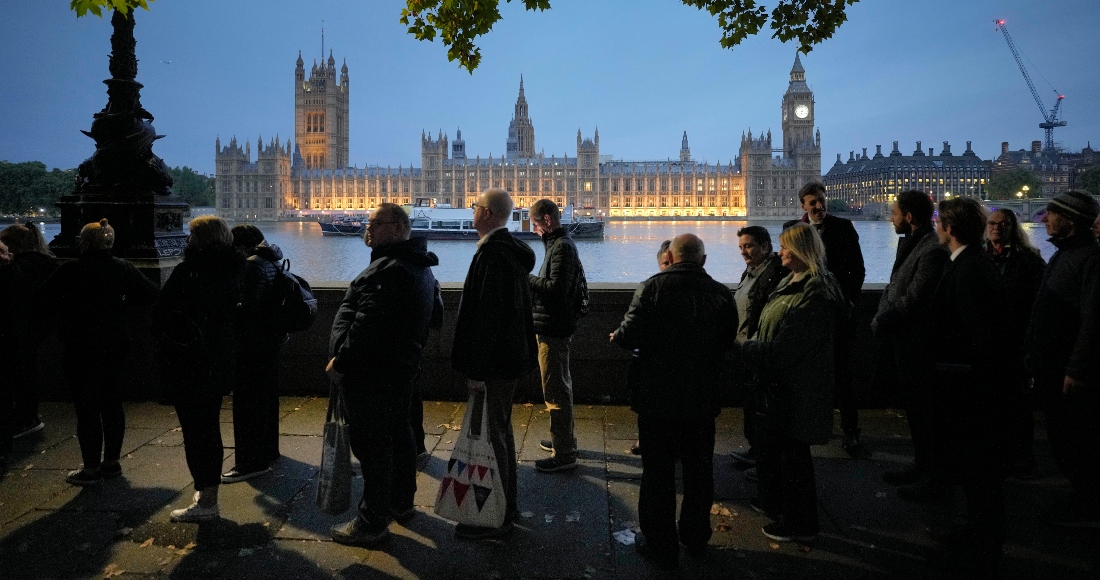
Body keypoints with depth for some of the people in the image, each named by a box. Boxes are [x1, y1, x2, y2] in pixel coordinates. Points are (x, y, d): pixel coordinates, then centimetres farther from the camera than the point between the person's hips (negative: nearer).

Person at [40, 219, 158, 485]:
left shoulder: (71, 270, -13)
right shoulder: (122, 267, -1)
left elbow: (45, 297, -9)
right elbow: (150, 292, 0)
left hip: (81, 347, -5)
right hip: (115, 345, 5)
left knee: (87, 406, 1)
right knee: (112, 402, 14)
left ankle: (91, 468, 6)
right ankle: (112, 461, 22)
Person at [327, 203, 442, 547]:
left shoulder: (388, 269, -22)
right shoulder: (420, 268, 13)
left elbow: (367, 326, -27)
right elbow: (430, 321, 20)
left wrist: (340, 362, -18)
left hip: (372, 375, -11)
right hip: (403, 367, 11)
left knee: (372, 444, -4)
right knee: (398, 434, 20)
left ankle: (372, 523, 4)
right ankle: (402, 502, 35)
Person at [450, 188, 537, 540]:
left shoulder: (492, 253, -20)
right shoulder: (513, 252, 13)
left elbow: (486, 315, -25)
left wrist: (475, 369, -22)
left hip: (492, 362, -11)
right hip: (510, 356, 11)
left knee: (490, 435, -3)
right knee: (501, 430, 19)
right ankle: (507, 506, 31)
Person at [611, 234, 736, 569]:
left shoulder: (653, 287, -13)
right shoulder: (722, 294, -4)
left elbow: (630, 334, -17)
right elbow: (728, 343, 4)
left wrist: (616, 337, 6)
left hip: (657, 397, -3)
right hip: (703, 399, 3)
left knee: (658, 472, 8)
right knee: (699, 471, 19)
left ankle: (661, 546, 16)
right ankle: (695, 538, 34)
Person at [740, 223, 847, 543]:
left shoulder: (814, 292, -23)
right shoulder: (793, 282, 10)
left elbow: (786, 346, -26)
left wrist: (746, 349, -15)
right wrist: (752, 345, -1)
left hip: (795, 390, -10)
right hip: (776, 384, 10)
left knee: (792, 452, 4)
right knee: (767, 442, 23)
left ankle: (799, 522, 20)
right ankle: (771, 501, 42)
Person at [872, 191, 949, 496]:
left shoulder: (934, 250, -21)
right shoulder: (908, 242, 11)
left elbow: (913, 301, -24)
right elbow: (893, 287, 14)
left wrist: (882, 322, -11)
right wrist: (881, 317, -1)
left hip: (918, 345, -10)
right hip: (901, 342, 10)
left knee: (923, 410, 2)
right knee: (912, 407, 20)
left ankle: (936, 478, 16)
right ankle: (921, 465, 35)